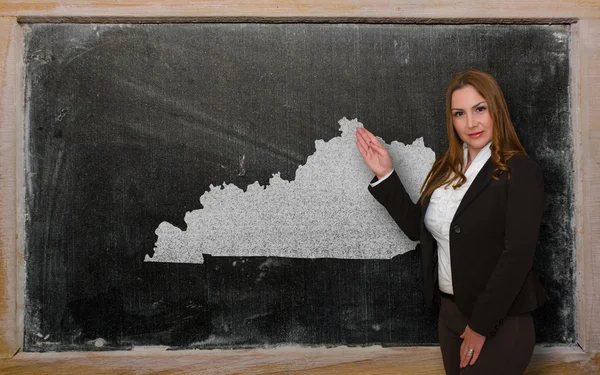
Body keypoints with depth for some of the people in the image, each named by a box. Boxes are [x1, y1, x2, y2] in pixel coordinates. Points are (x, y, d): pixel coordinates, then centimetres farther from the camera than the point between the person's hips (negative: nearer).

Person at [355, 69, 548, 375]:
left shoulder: (520, 171, -14)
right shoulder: (446, 168, 6)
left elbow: (517, 255, -18)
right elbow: (418, 227, 10)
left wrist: (481, 325, -16)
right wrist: (385, 176, 3)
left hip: (500, 320, -6)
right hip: (449, 312, 6)